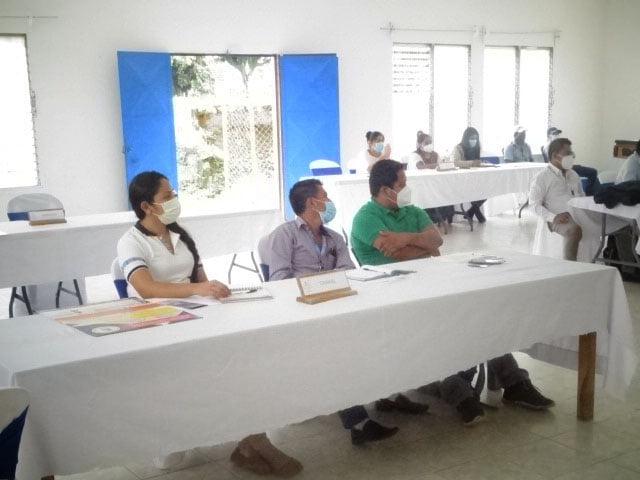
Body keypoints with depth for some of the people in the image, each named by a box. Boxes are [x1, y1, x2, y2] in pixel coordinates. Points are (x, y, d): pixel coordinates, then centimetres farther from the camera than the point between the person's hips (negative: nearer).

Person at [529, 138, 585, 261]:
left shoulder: (573, 175, 26)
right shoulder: (542, 177, 4)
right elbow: (535, 204, -3)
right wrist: (553, 217, -18)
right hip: (559, 219, -6)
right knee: (575, 229, -39)